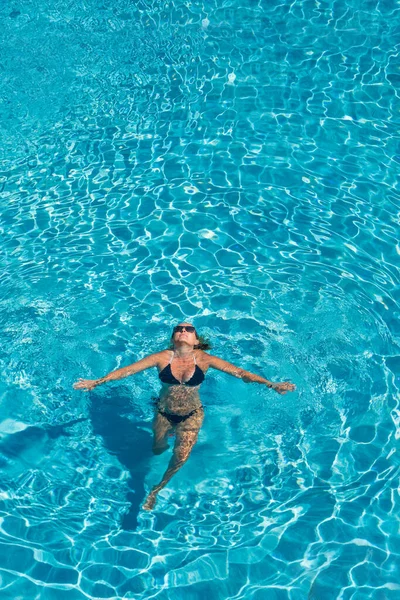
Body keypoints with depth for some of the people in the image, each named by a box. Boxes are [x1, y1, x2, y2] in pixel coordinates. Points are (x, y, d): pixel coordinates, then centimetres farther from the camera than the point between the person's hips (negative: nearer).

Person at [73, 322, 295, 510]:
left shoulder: (204, 359, -16)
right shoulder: (162, 357, -16)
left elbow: (239, 372, -18)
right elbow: (128, 370, -15)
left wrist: (271, 384, -26)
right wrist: (97, 382, -22)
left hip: (191, 415, -1)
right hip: (164, 413, 1)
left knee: (182, 456, -14)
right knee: (157, 449, 17)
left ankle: (158, 488, 15)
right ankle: (169, 437, 56)